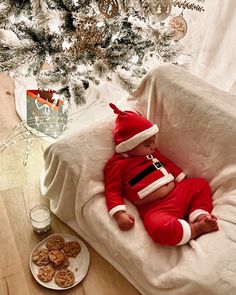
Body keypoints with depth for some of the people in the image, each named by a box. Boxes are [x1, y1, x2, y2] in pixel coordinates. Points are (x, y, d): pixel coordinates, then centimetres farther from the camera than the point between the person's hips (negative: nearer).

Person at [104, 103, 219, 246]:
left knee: (201, 184, 9)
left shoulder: (152, 152, 18)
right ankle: (195, 229, -19)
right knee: (159, 227, -38)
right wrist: (119, 213, -21)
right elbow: (113, 192, -7)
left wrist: (183, 180, 25)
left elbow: (168, 164, 30)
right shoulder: (117, 164, -4)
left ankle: (199, 215, -10)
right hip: (155, 208, -8)